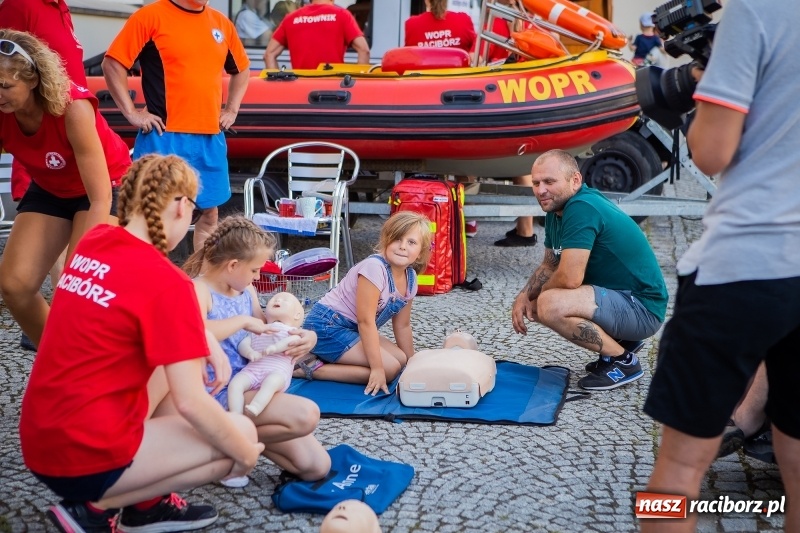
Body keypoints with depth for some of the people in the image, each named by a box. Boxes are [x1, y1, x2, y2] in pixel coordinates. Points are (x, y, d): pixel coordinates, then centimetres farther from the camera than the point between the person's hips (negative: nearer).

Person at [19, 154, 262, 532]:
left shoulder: (94, 242, 4)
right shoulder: (165, 281, -18)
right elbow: (191, 403, -18)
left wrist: (207, 342, 8)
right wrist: (246, 453, -2)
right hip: (83, 458, -8)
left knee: (180, 349, 20)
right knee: (242, 433, 5)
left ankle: (148, 502, 16)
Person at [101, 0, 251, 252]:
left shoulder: (221, 23, 12)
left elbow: (241, 69, 28)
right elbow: (112, 64, -6)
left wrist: (231, 110, 17)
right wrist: (132, 113, -9)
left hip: (210, 138, 6)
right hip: (165, 137, -6)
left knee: (209, 212, 11)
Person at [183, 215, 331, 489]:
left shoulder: (246, 290, 9)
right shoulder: (198, 290, -16)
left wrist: (307, 336, -2)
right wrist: (242, 321, -26)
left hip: (250, 386, 8)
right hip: (218, 394, -8)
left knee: (317, 466, 1)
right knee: (306, 415, -28)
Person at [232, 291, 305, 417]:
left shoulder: (291, 331, 20)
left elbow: (292, 341, -4)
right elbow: (243, 344, 17)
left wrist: (275, 347, -22)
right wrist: (250, 353, -8)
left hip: (277, 371, -4)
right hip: (252, 369, 4)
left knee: (272, 380, -39)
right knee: (235, 383, -26)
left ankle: (254, 408, -55)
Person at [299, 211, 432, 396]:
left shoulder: (410, 278, 2)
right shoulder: (375, 267, -24)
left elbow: (402, 326, 13)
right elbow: (366, 321, -24)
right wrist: (377, 368, -24)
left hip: (352, 329, 10)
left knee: (400, 360, 5)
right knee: (389, 368, -15)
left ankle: (328, 357, 7)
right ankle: (313, 369, -11)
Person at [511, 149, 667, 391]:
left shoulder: (581, 208, -24)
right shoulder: (556, 209, 6)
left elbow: (569, 278, -29)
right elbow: (549, 266, 17)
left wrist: (533, 296, -9)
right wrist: (524, 297, -1)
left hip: (641, 308, -10)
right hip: (617, 297, 10)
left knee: (549, 305, -28)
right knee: (537, 303, 13)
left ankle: (622, 360, -8)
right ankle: (620, 340, 16)